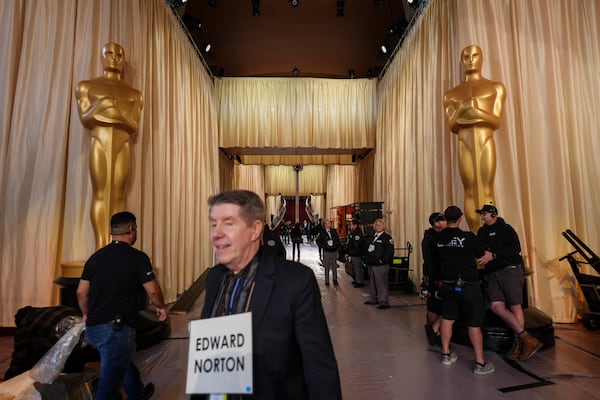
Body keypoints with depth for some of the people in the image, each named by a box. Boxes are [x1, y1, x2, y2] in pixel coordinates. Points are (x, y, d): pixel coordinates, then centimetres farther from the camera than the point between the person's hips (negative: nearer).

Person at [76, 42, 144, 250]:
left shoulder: (134, 94, 17)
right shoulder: (86, 86, 15)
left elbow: (134, 126, 6)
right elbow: (85, 119, 5)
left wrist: (120, 114, -12)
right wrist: (99, 106, -12)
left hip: (123, 146, 1)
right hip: (99, 143, -1)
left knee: (118, 194, -4)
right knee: (100, 193, -7)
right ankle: (101, 246, -6)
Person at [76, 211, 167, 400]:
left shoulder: (96, 257, 6)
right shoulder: (137, 257, -12)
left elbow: (81, 292, 10)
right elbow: (153, 291, -10)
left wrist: (87, 314, 26)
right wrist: (161, 307, 9)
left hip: (93, 328, 8)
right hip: (118, 328, -8)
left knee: (123, 361, 29)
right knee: (109, 382, 2)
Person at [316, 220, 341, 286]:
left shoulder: (334, 231, 4)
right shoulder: (323, 233, -6)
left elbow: (338, 239, 15)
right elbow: (318, 241, 2)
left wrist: (337, 246, 6)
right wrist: (323, 246, -4)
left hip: (334, 251, 3)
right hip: (327, 252, -3)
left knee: (334, 266, 7)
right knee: (327, 267, 5)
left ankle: (335, 280, 18)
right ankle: (327, 281, 14)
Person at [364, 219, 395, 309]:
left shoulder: (387, 238, -6)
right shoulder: (373, 237, 17)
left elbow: (390, 252, -14)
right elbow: (368, 250, 23)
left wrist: (382, 260, -17)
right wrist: (367, 260, 14)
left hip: (381, 266, -8)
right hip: (371, 264, 8)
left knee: (381, 283, -5)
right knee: (372, 283, 16)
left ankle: (384, 302, 3)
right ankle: (373, 299, 29)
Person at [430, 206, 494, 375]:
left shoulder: (437, 238, -3)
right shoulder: (468, 237, -17)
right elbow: (481, 253, 1)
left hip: (448, 284, 4)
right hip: (468, 285, -4)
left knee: (447, 319, 15)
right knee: (474, 323, 6)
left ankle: (446, 354, 27)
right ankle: (480, 363, 14)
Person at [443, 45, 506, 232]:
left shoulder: (496, 87, 13)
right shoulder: (451, 94, 16)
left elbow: (497, 121, 3)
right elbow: (452, 127, 7)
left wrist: (477, 111, -15)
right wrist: (461, 110, -13)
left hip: (486, 143, -1)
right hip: (464, 145, 1)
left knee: (487, 190, -5)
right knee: (470, 192, -2)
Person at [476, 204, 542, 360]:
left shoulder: (505, 228, -1)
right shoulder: (482, 232, 19)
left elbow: (515, 248, -14)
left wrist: (493, 255, -19)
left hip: (510, 270, -5)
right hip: (493, 274, 6)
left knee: (515, 306, -3)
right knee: (496, 306, -9)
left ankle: (518, 343, 7)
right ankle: (527, 339, -3)